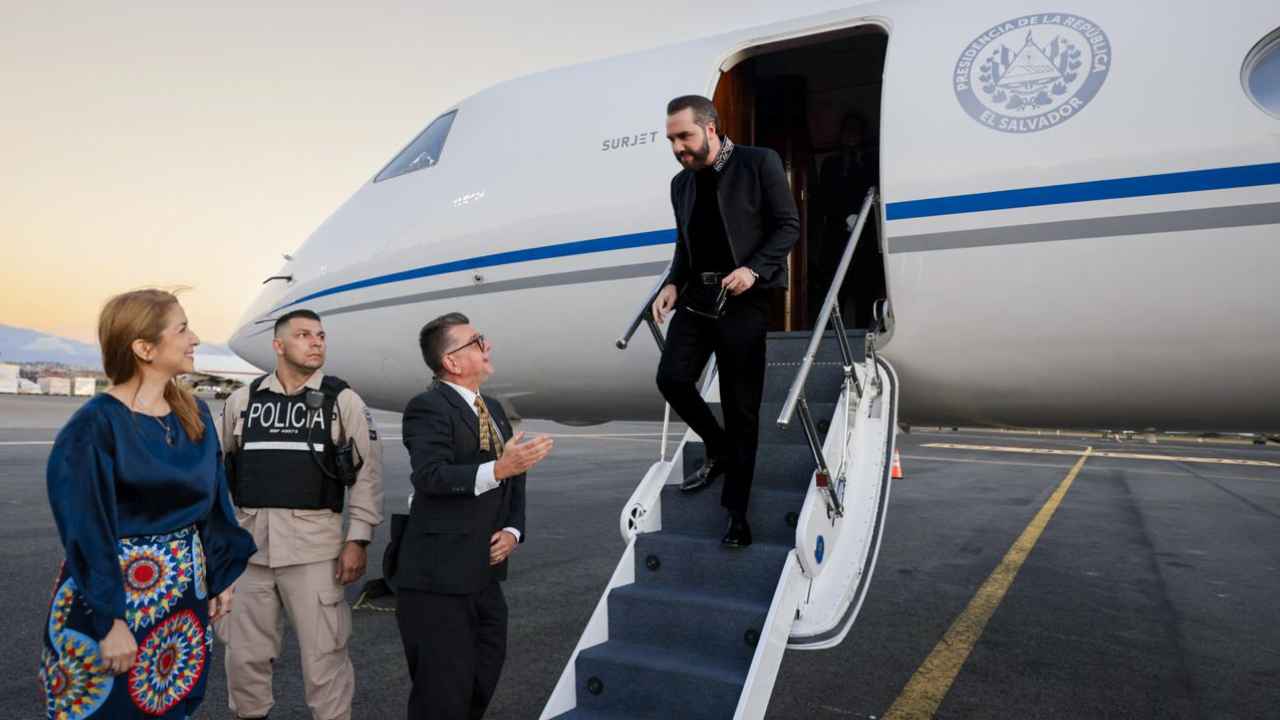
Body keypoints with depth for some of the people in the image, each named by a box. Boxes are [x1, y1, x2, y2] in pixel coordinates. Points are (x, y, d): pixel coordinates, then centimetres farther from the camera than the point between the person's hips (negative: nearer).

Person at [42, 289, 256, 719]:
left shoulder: (196, 415, 2)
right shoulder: (95, 426, -17)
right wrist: (111, 621, -19)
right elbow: (86, 533, -17)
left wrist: (221, 577, 9)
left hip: (187, 598, 6)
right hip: (114, 597, -6)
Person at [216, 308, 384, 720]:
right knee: (245, 652, 15)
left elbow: (367, 473, -2)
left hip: (314, 544, -2)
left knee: (324, 655, 3)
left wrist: (357, 540, -7)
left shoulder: (343, 400, 0)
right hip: (249, 541, 3)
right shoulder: (242, 400, 6)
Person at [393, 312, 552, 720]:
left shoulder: (493, 409, 14)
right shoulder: (427, 407, -12)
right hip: (438, 578, -8)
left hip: (484, 575, 8)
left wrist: (513, 530, -1)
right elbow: (430, 475, -28)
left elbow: (514, 480, 16)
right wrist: (497, 469, -39)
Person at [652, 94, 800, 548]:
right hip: (697, 297, 5)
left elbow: (789, 225, -3)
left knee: (741, 407, -1)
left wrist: (754, 269, -18)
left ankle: (736, 511, 12)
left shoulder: (760, 163, -1)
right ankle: (719, 450, 17)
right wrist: (673, 284, 1)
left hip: (744, 301, -5)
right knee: (671, 377, -12)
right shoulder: (681, 183, 15)